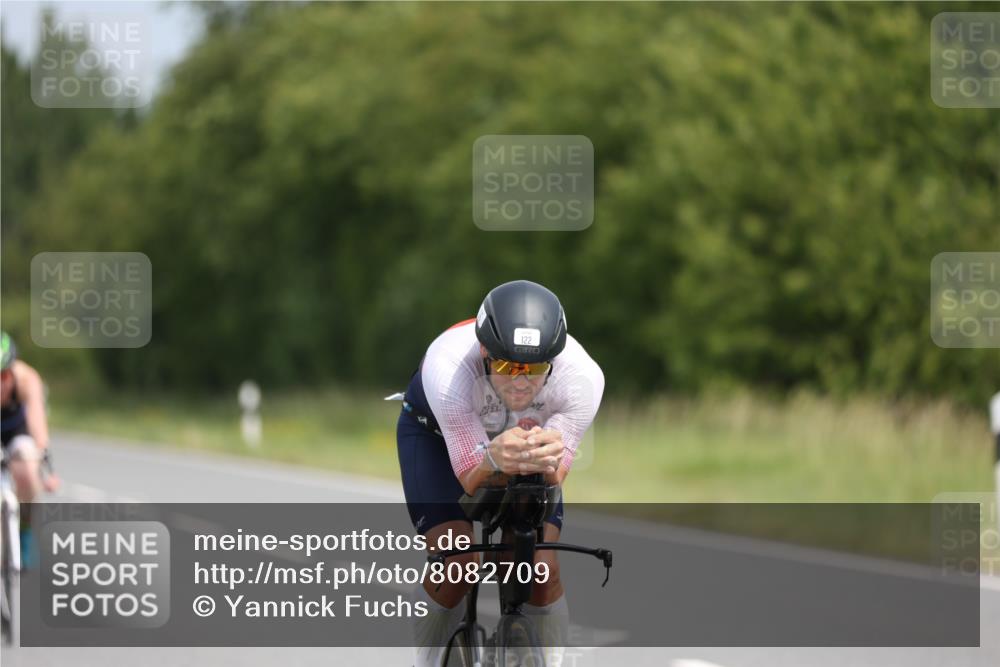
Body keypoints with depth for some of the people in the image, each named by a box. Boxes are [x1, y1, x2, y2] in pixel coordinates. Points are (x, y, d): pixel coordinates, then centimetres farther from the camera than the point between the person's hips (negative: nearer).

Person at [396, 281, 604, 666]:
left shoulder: (582, 378, -36)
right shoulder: (447, 368, -41)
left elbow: (553, 481, -31)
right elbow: (471, 480, -35)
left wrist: (548, 463, -55)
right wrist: (494, 459, -58)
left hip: (528, 434, 2)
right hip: (436, 432, -2)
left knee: (543, 571, -16)